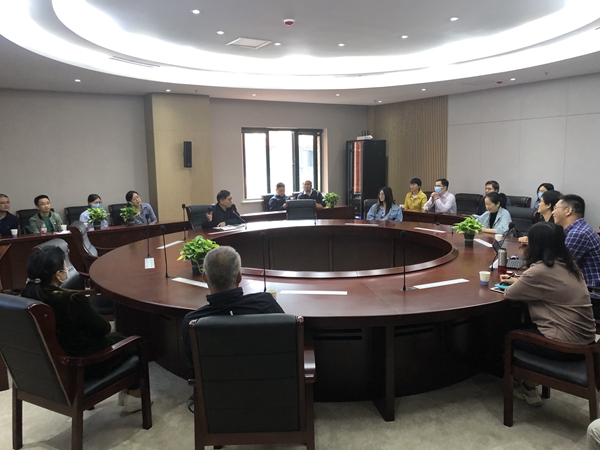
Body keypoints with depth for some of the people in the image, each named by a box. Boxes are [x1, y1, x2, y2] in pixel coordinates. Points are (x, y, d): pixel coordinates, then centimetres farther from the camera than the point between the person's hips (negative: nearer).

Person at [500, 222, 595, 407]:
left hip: (565, 344, -8)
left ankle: (528, 389, 27)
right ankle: (528, 385, 32)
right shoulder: (569, 264, 5)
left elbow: (509, 294, -8)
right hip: (584, 339, 8)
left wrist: (516, 284, 12)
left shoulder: (540, 270, -21)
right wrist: (519, 281, 23)